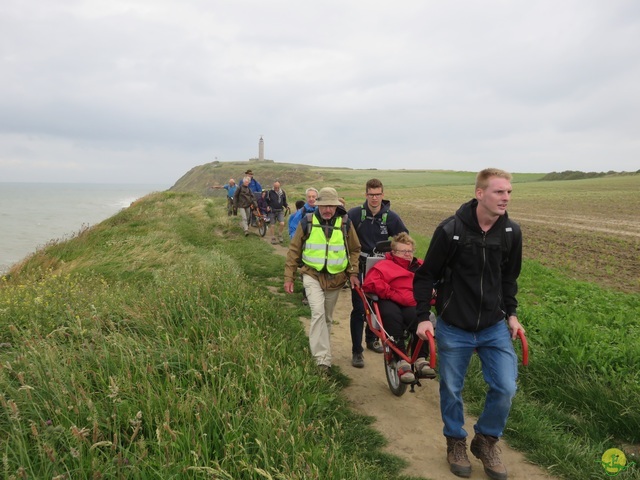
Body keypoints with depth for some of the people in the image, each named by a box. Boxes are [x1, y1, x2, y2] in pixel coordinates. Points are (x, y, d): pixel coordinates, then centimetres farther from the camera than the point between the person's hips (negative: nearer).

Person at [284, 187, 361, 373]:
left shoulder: (345, 223, -3)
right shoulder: (307, 222, -7)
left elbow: (354, 249, 9)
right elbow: (294, 249, 1)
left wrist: (353, 272, -2)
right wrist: (288, 277, -1)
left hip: (335, 278, 2)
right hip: (313, 275, -2)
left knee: (327, 317, 14)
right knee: (318, 312, -20)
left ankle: (321, 349, 33)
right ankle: (322, 359, -17)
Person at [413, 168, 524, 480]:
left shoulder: (511, 233, -3)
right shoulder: (450, 230, -15)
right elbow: (425, 276, -7)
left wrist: (511, 313, 8)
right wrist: (423, 317, -11)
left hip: (495, 327, 3)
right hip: (454, 328, -3)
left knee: (505, 388, -2)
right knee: (451, 390, 10)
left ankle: (486, 440, 25)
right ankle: (455, 442, 35)